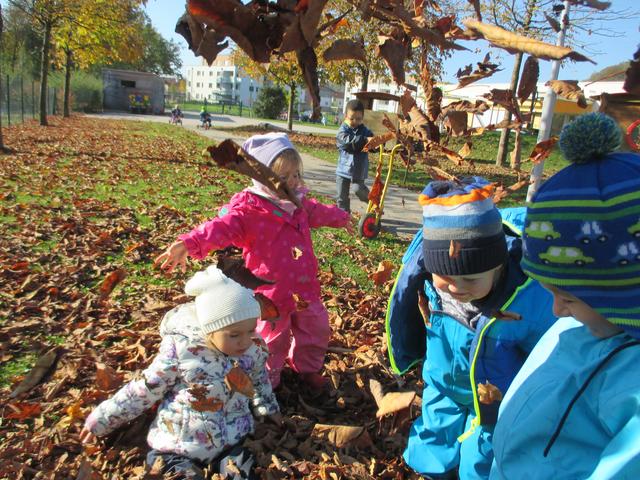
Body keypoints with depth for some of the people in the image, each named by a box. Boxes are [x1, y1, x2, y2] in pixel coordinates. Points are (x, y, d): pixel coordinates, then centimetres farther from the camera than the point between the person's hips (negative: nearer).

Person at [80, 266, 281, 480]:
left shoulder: (253, 349, -6)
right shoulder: (180, 350, -16)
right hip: (180, 444, -1)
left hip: (234, 440, 1)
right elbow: (144, 391, -3)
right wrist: (101, 420, 3)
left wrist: (268, 408, 28)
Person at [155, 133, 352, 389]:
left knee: (317, 329, 21)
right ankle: (267, 382, 37)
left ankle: (307, 368, 48)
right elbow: (222, 228, -34)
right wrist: (189, 243, -52)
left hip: (305, 288, 7)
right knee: (273, 341, 10)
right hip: (272, 292, -6)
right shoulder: (249, 210, -20)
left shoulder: (299, 203, 3)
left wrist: (340, 217, 44)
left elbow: (318, 212, 25)